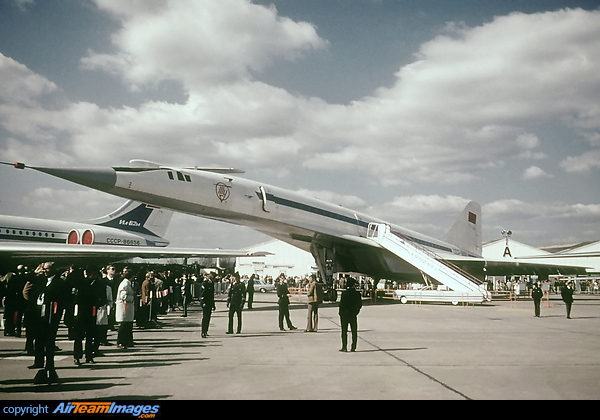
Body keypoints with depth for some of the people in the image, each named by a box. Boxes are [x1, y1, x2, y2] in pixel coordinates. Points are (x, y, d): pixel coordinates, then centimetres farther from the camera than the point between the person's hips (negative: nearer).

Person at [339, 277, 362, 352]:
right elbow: (360, 304, 4)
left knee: (344, 331, 4)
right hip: (353, 315, 3)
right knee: (354, 331, 9)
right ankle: (353, 347, 10)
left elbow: (341, 304, -13)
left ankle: (344, 347, 3)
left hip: (344, 315, -3)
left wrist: (341, 313, 0)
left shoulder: (345, 293, -15)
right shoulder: (357, 293, -2)